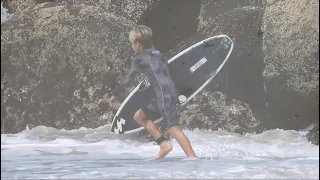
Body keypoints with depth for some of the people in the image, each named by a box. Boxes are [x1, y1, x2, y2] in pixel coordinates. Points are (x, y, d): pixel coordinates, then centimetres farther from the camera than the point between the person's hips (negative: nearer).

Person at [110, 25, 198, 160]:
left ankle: (193, 158, -21)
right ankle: (164, 144, 11)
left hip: (164, 96, -8)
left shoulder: (139, 59, 2)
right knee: (138, 116, 18)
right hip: (171, 93, 8)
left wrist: (115, 93, 19)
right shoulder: (158, 54, 21)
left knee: (173, 128, -13)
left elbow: (128, 80, 6)